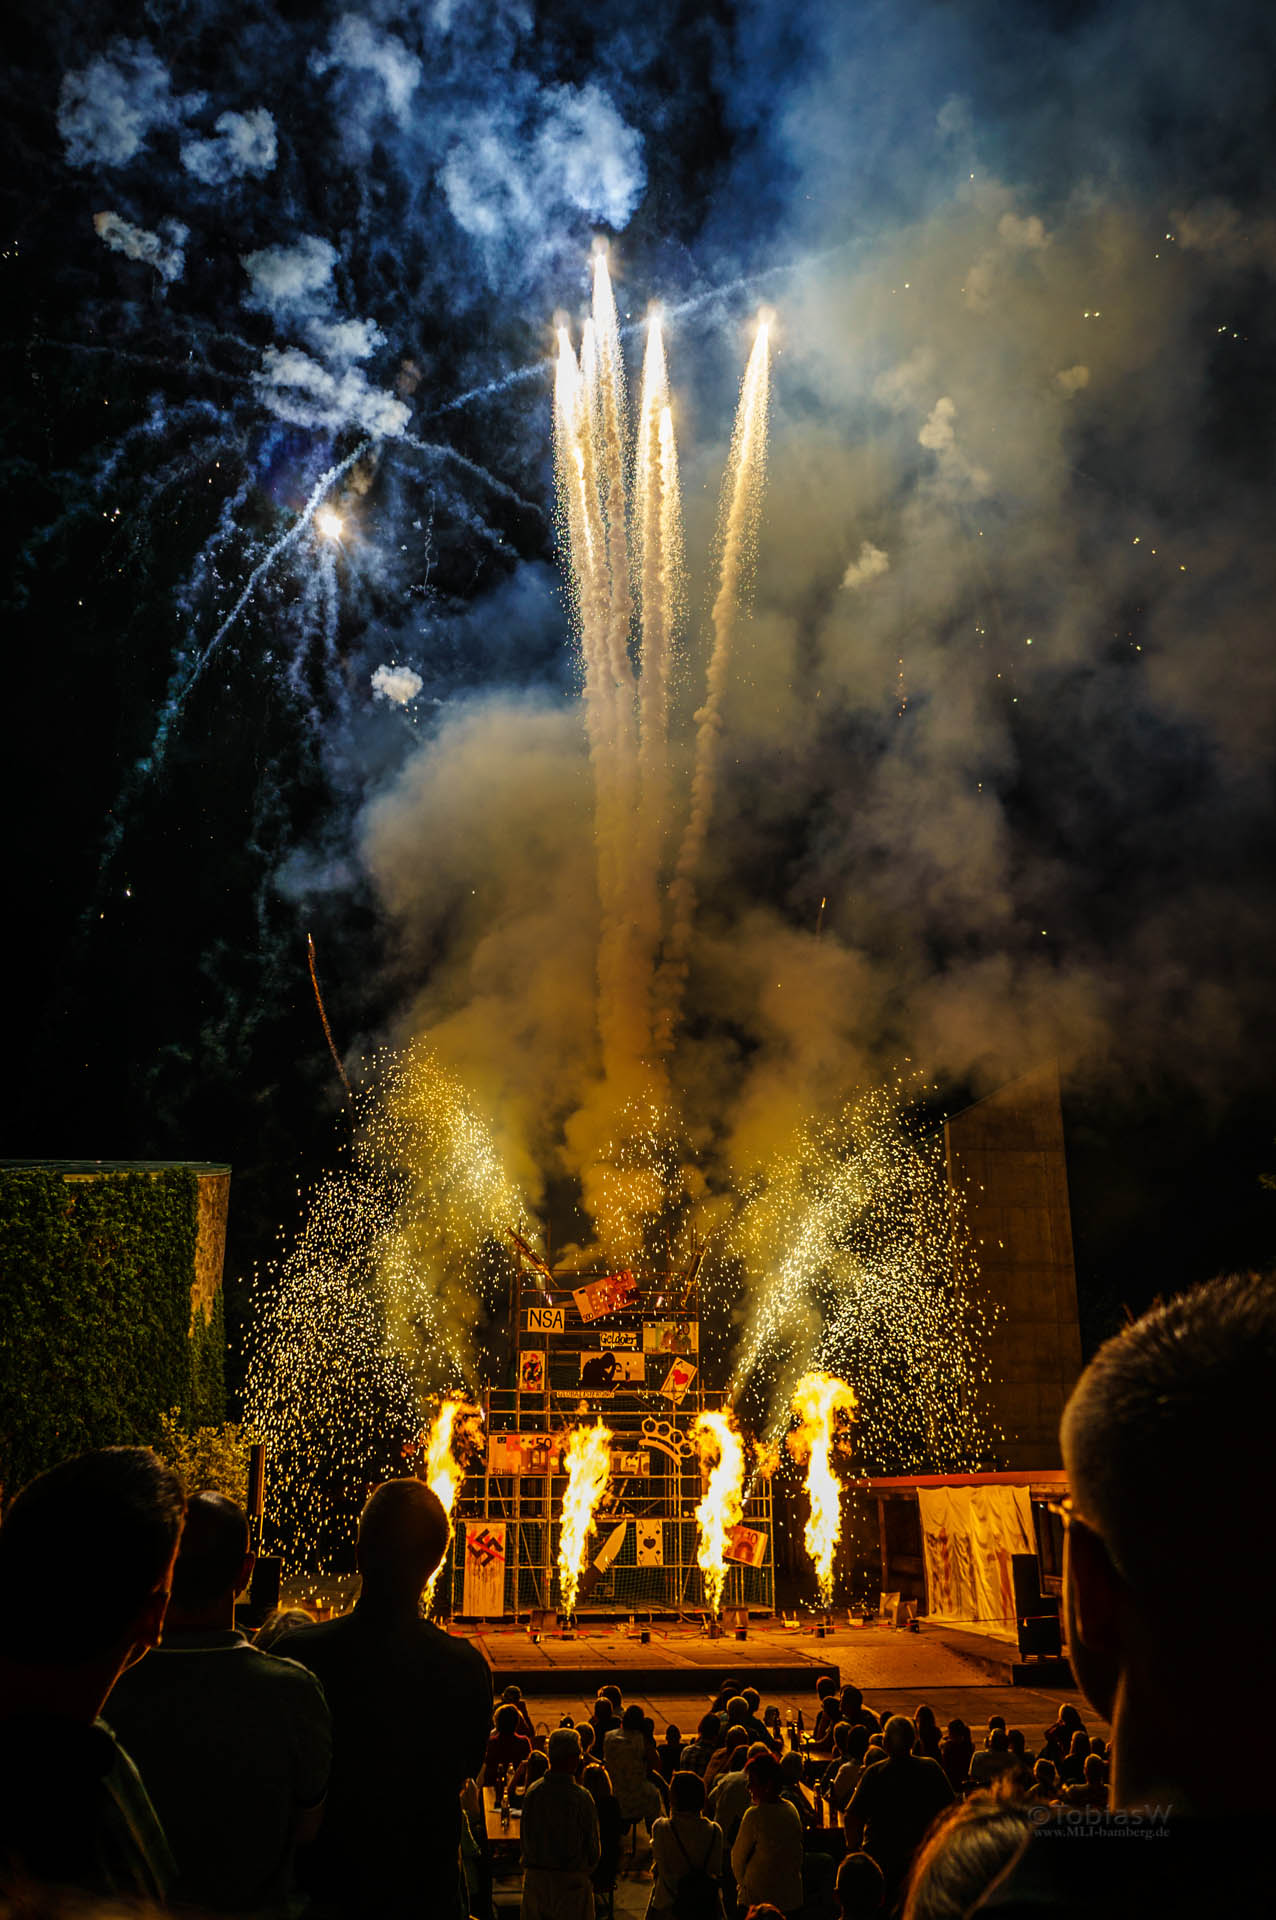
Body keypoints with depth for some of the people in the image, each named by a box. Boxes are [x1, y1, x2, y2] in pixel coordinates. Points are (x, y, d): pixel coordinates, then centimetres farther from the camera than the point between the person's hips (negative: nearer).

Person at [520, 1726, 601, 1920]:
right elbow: (593, 1848, -9)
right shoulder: (581, 1797, -19)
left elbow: (526, 1839, 5)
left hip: (534, 1877, 4)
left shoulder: (532, 1791, -6)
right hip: (572, 1881, -4)